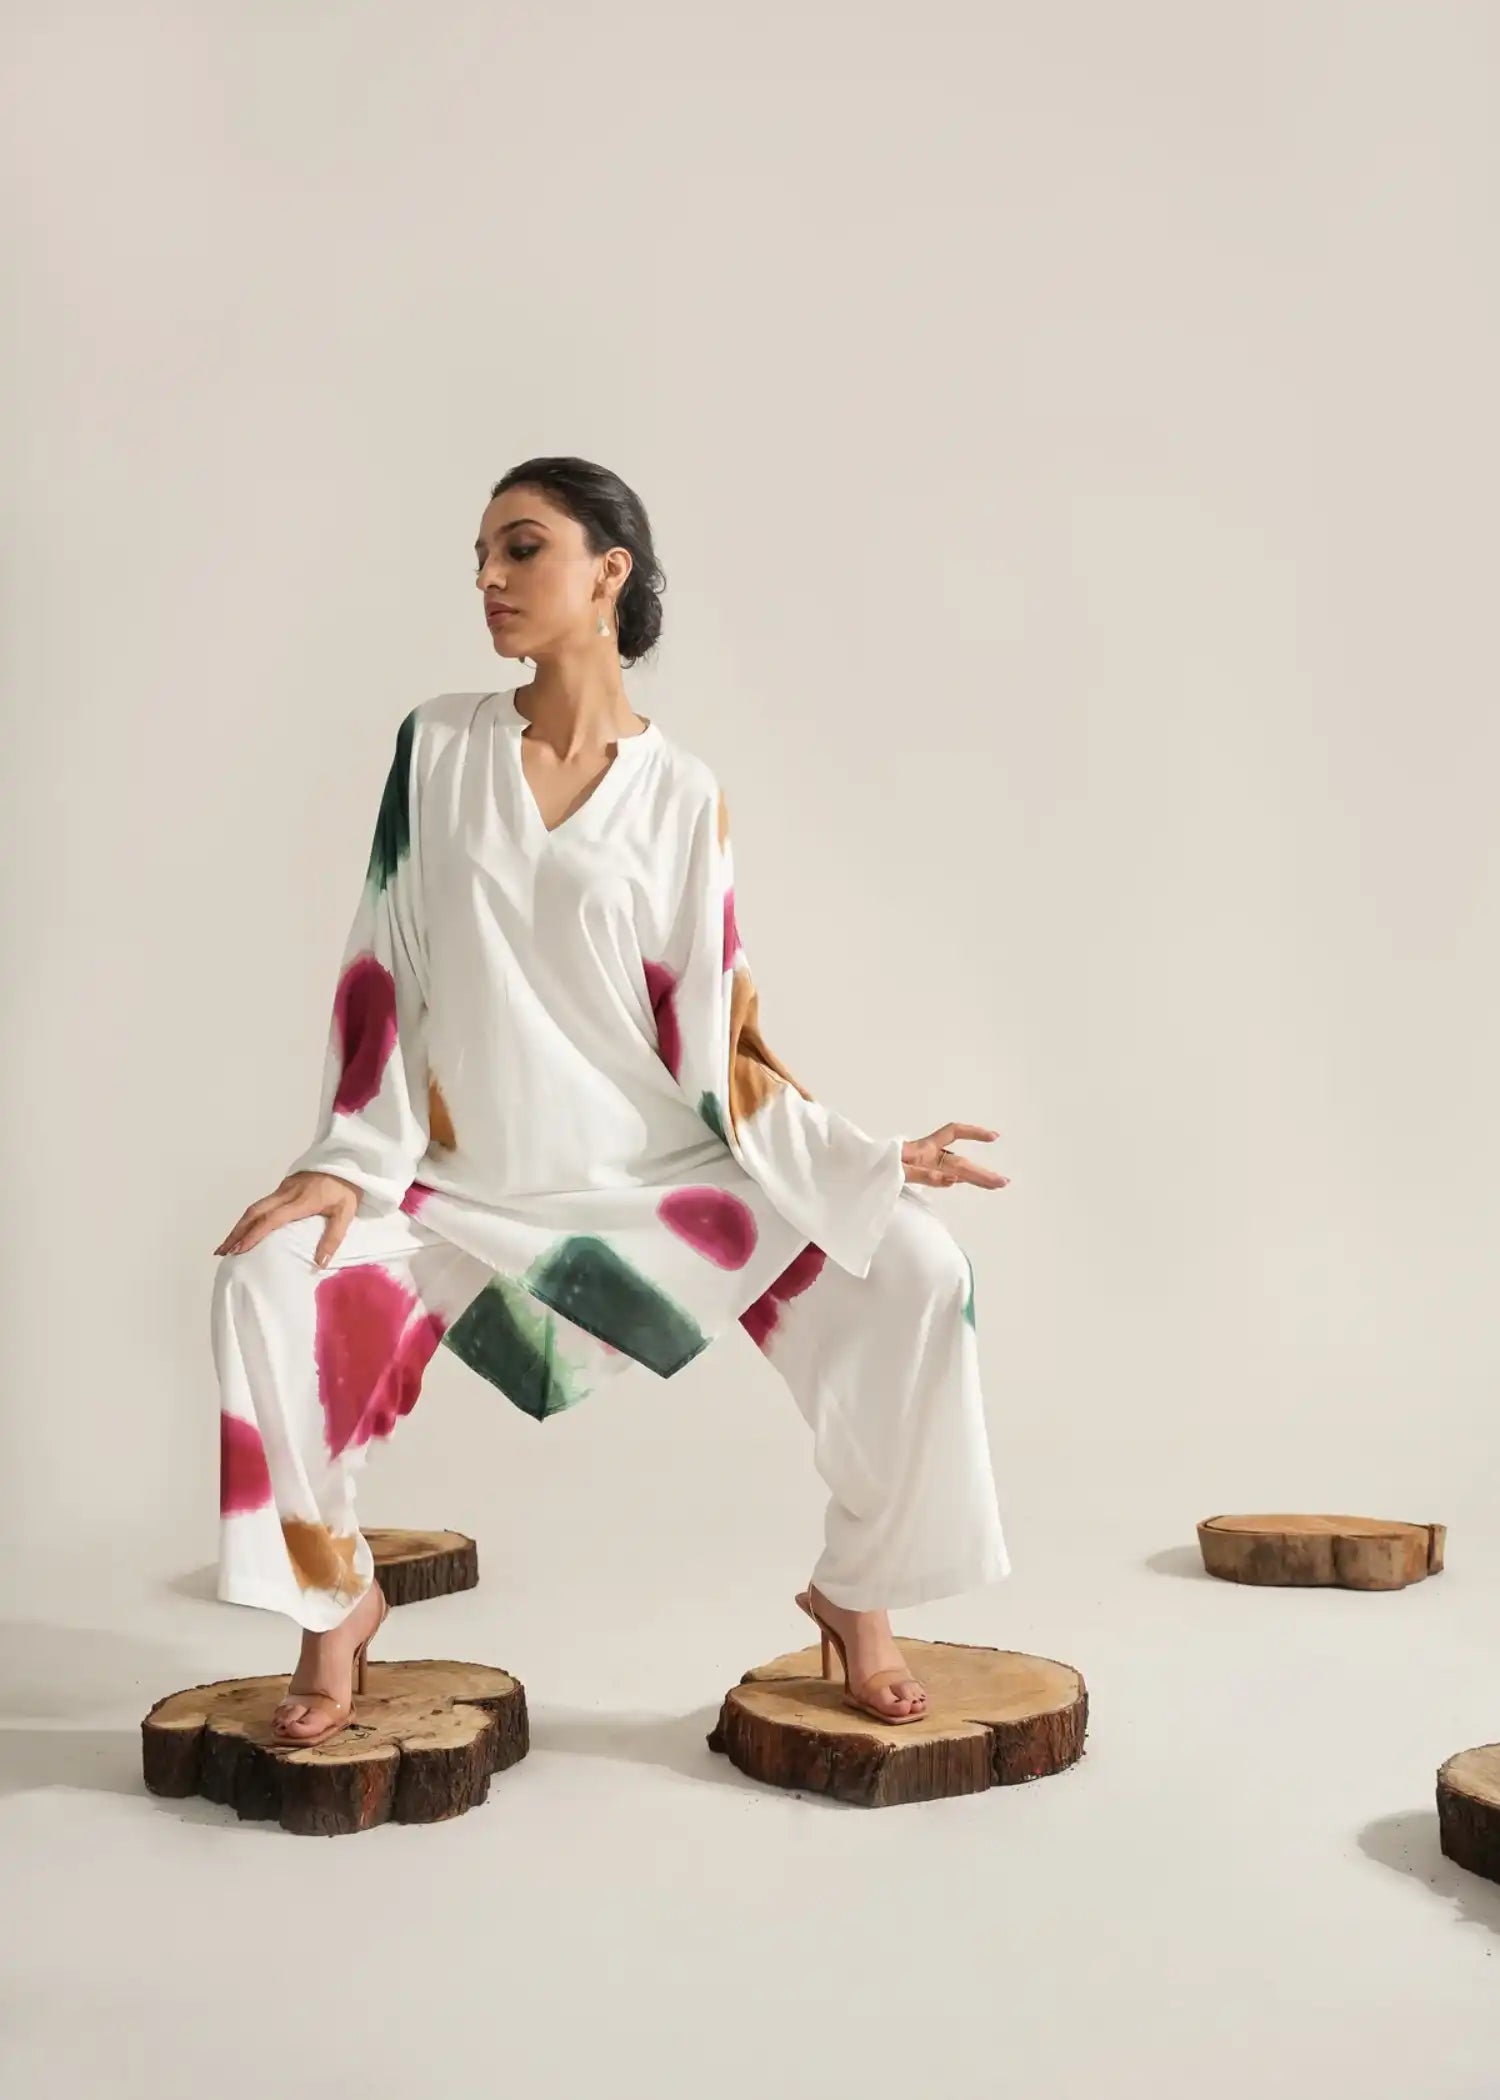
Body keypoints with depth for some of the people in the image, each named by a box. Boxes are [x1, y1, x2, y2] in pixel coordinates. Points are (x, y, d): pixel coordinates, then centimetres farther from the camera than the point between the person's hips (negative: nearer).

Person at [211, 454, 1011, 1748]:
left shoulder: (683, 794, -3)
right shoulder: (438, 746, 0)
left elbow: (715, 1030, -2)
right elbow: (385, 962, -1)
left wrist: (863, 1161, -9)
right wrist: (349, 1160, -10)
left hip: (661, 1170, 0)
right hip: (474, 1182, 1)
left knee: (914, 1269, -19)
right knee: (274, 1277, -25)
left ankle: (858, 1591, 3)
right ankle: (337, 1598, -1)